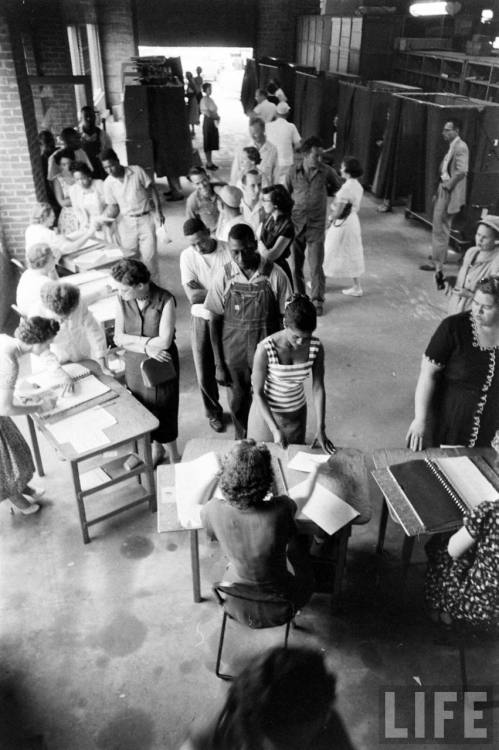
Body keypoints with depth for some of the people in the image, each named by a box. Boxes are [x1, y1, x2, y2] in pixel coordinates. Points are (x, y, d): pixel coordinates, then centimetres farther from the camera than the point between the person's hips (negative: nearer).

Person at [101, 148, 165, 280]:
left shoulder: (137, 171, -9)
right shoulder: (108, 183, -3)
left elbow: (152, 189, 0)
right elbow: (113, 206, 2)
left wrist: (158, 211, -2)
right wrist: (105, 217, -19)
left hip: (145, 219, -2)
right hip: (125, 222, 2)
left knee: (149, 255, -5)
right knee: (129, 256, 5)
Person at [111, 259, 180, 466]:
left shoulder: (165, 301, -23)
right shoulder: (122, 300, -10)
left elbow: (164, 342, -25)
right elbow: (118, 338, -9)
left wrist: (132, 340, -16)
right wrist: (146, 346, -21)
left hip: (161, 364, -4)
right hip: (134, 363, 4)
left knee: (163, 410, 8)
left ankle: (173, 455, 32)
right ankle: (157, 448, 43)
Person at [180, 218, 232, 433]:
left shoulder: (229, 252, -13)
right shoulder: (187, 256, -7)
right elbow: (192, 295, -15)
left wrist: (203, 292, -21)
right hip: (202, 320, 2)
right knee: (205, 373, 9)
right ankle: (213, 411, 34)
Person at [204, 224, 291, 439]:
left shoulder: (275, 275, -12)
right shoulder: (223, 276, -8)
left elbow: (285, 319, -4)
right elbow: (215, 321, -2)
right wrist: (218, 364, -3)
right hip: (233, 354, 1)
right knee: (238, 405, 16)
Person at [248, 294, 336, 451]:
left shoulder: (316, 348, -18)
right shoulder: (265, 349, -28)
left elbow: (318, 388, -9)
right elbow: (258, 393, -19)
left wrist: (320, 429, -13)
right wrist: (275, 429, -24)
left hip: (297, 413, 3)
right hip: (267, 412, -3)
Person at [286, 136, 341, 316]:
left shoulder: (326, 171, -5)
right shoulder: (294, 171, -3)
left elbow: (337, 186, 16)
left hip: (316, 225, -1)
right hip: (295, 224, 2)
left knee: (316, 266, -4)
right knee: (296, 264, 10)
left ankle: (317, 301, 11)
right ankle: (299, 296, 27)